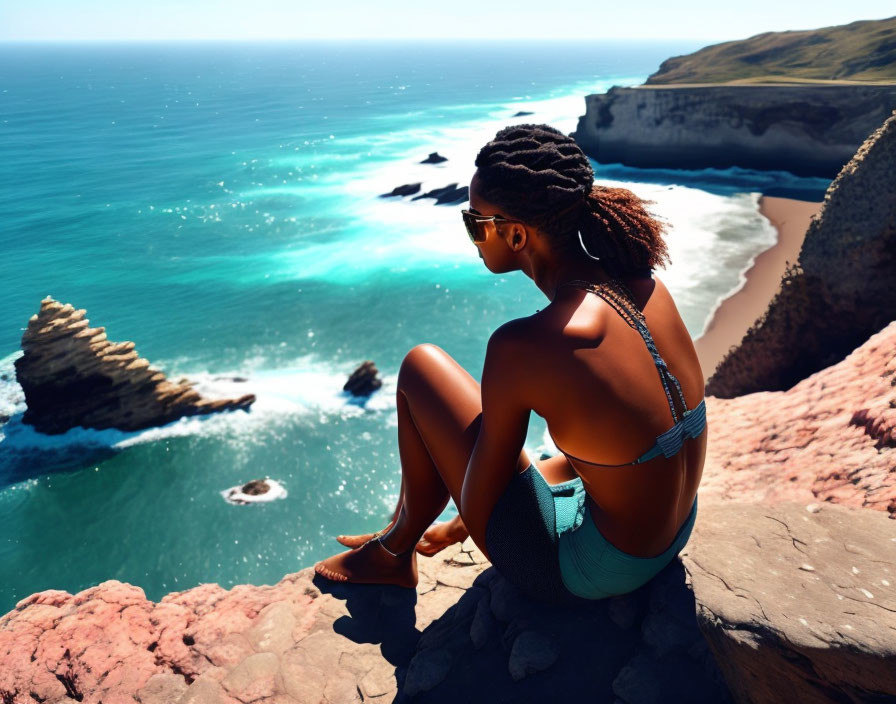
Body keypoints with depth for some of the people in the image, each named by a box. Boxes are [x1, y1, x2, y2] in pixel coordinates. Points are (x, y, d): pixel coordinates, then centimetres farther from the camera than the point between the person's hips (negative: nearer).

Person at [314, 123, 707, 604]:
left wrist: (456, 527, 10)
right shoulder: (645, 285, -5)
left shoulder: (521, 346, -28)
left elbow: (480, 499, -16)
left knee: (420, 367, 0)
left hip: (582, 575, -7)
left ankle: (394, 551, 21)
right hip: (672, 540, 8)